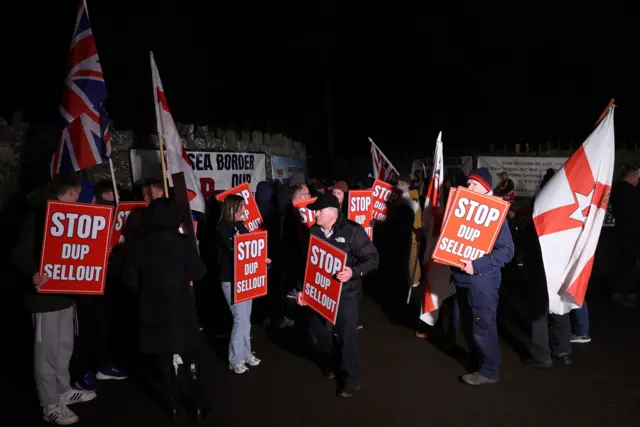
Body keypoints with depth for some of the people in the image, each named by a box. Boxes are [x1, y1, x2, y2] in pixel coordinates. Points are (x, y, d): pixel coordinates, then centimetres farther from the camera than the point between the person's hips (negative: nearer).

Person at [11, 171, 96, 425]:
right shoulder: (38, 216, -14)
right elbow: (19, 253, -20)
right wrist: (32, 274, -36)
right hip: (44, 294, -8)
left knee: (64, 346, 18)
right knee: (47, 350, 2)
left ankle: (64, 391, 34)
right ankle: (50, 405, 13)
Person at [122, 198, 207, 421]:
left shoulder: (135, 245, -6)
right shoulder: (183, 241, -13)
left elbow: (130, 282, -4)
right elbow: (198, 273, -10)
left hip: (153, 311, 2)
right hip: (182, 308, -1)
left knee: (166, 361, 15)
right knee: (190, 361, 13)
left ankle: (173, 407, 25)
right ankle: (198, 407, 20)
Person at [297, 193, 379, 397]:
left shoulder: (352, 231, -13)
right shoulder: (312, 232, 1)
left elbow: (372, 258, -14)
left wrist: (354, 272, -31)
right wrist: (301, 288, 6)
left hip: (346, 293, -4)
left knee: (347, 337, 1)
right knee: (320, 332, 15)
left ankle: (351, 379, 19)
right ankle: (327, 364, 44)